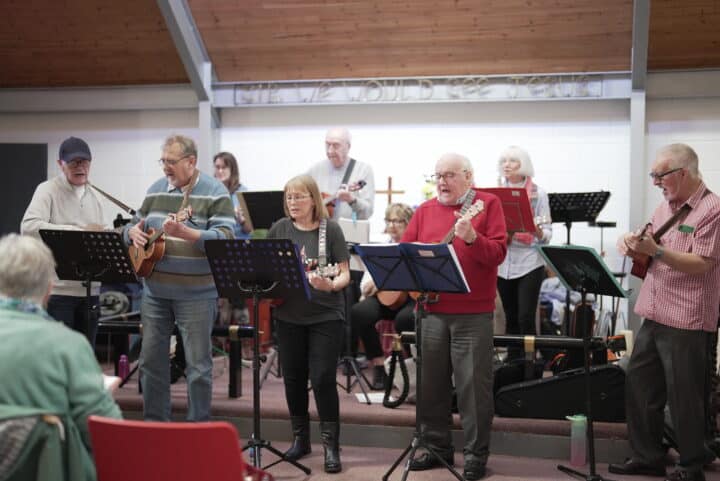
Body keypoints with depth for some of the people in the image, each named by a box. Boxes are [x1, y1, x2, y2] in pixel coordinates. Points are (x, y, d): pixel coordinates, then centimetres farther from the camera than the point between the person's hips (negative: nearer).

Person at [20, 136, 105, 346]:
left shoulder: (93, 196, 15)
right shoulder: (48, 190, -5)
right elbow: (28, 227, -21)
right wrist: (78, 231, -25)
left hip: (89, 290, 6)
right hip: (57, 289, -6)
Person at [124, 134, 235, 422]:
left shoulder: (214, 193, -8)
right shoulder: (155, 190, 11)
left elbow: (225, 238, -18)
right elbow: (134, 225, 19)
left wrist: (183, 232, -30)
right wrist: (134, 233, -5)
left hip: (196, 293, -5)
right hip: (155, 290, 6)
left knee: (198, 364, 1)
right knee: (151, 359, 11)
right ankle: (154, 423, 24)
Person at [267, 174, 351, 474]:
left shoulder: (330, 229, -6)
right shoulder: (279, 229, 4)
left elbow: (345, 274, -7)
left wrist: (331, 285, -27)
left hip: (326, 316, -4)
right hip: (288, 316, 4)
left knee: (322, 378, -6)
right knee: (293, 377, 11)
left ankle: (331, 445, 5)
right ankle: (300, 438, 27)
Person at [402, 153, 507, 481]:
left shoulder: (488, 204, -2)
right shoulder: (425, 210, 11)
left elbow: (498, 254, -11)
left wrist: (472, 238, -28)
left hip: (474, 314, -5)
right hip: (433, 311, 5)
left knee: (473, 385, -2)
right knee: (431, 382, 11)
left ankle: (476, 455, 8)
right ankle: (437, 447, 24)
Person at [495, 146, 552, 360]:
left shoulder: (538, 194, 0)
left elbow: (547, 234, -3)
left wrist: (537, 231, -23)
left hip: (529, 262, -4)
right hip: (503, 263, 4)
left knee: (525, 318, -10)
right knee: (511, 318, 10)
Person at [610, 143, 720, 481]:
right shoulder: (666, 206, 13)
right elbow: (646, 248, 19)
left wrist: (655, 250, -28)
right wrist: (632, 243, -3)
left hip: (686, 320, -8)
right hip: (654, 315, 8)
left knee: (683, 397, 1)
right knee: (638, 384, 13)